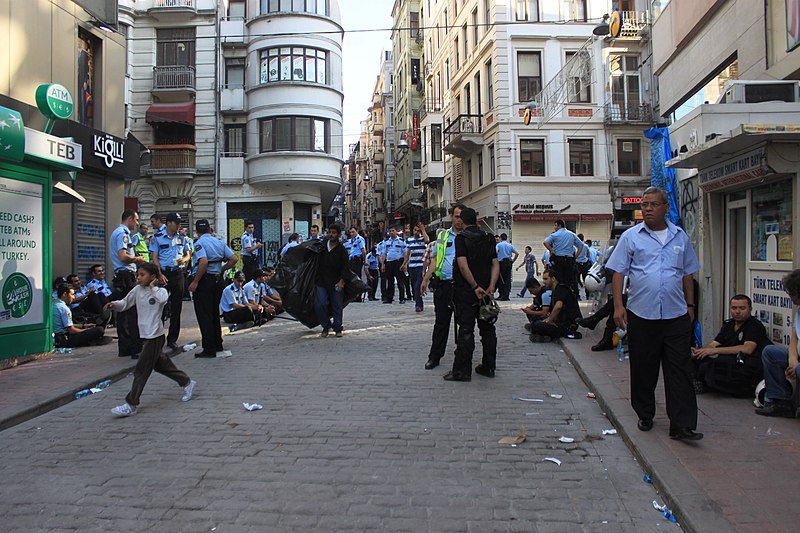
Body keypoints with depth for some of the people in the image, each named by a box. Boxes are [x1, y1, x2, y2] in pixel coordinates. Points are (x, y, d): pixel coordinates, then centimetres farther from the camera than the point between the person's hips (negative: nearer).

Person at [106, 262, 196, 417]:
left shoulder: (160, 291, -12)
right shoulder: (137, 290, 6)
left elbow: (162, 299, -34)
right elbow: (125, 303, 13)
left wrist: (153, 287, -21)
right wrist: (114, 304, -5)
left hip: (155, 336, -8)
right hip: (146, 335, 8)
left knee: (141, 370, -5)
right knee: (160, 364, 19)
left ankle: (131, 405, 2)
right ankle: (187, 383, 34)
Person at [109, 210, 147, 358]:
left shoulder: (117, 232, 21)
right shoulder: (123, 233, -11)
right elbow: (123, 257, -23)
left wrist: (135, 258, 18)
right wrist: (137, 259, -8)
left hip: (120, 277, 11)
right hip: (126, 277, -11)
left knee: (122, 313, 11)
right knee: (133, 313, -9)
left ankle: (124, 349, 15)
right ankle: (136, 349, -9)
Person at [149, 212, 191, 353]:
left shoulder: (181, 237, 11)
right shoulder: (157, 237, -1)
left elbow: (188, 254, 17)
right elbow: (154, 258, -4)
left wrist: (184, 259, -7)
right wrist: (160, 274, -15)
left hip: (177, 273, 4)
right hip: (163, 274, -4)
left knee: (176, 308, 4)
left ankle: (172, 340, 12)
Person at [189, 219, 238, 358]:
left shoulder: (199, 243, -11)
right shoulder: (220, 242, 9)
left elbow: (204, 262, -26)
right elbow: (234, 259, 3)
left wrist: (195, 282, -20)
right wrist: (221, 270, 11)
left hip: (205, 279, -7)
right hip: (218, 279, 7)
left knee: (204, 315, 1)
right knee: (215, 313, 18)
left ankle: (209, 349, 3)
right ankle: (218, 345, 26)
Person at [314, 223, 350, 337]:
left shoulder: (342, 250, -1)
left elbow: (345, 267, -4)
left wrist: (341, 281, -14)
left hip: (336, 283, -2)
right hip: (322, 282, 3)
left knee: (337, 306, 4)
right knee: (319, 304, -8)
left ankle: (338, 329, 18)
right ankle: (326, 326, 9)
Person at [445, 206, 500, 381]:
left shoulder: (461, 238, -9)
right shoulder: (489, 239, 9)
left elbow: (463, 265, -19)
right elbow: (496, 264, 2)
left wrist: (475, 287, -16)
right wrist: (491, 287, -6)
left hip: (466, 290, -5)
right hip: (486, 291, 5)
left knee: (466, 330, -3)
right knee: (488, 329, 12)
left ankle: (462, 370, 0)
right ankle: (488, 367, 20)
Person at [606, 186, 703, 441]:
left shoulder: (680, 236, 11)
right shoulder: (631, 236, 2)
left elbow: (688, 274, 18)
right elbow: (619, 272, 0)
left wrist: (690, 305, 15)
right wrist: (618, 305, -8)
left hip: (676, 315, 2)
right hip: (641, 314, -1)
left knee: (680, 371, -1)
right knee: (643, 370, 9)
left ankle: (682, 425, 3)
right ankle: (645, 415, 26)